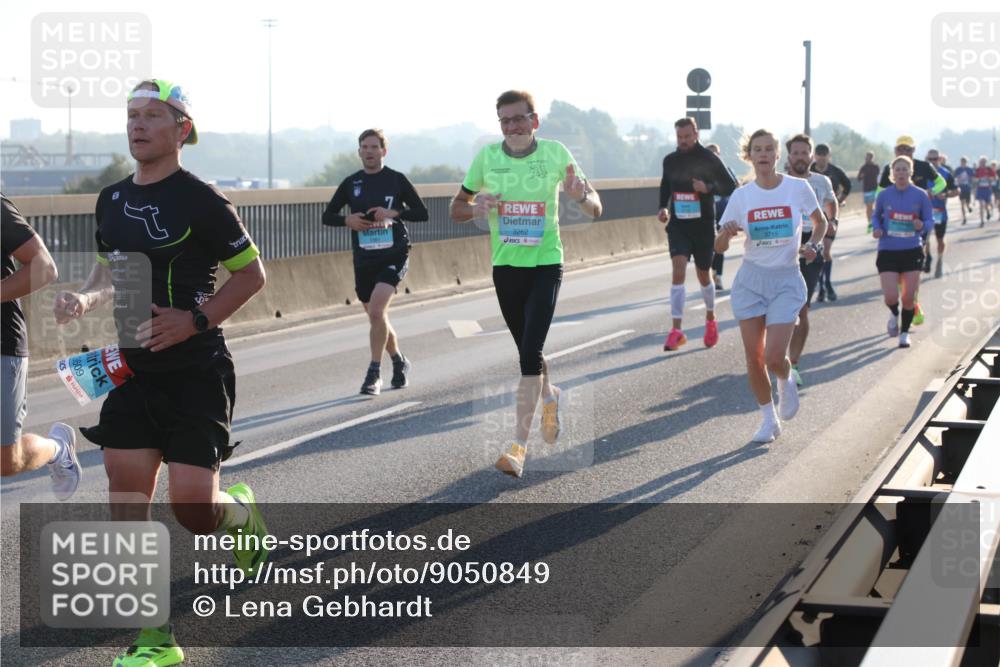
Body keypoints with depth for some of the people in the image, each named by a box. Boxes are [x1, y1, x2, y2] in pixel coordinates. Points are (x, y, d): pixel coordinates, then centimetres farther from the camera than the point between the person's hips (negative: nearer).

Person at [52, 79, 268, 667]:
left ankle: (240, 512, 31)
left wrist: (195, 320, -17)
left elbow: (252, 273, -7)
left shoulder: (200, 200, -11)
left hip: (196, 371, -6)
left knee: (192, 507, -8)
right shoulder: (112, 200, 8)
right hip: (134, 369, 6)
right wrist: (84, 300, 0)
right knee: (126, 506, -1)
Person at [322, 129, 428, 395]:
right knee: (377, 316, 12)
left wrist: (394, 213, -15)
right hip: (364, 260, 5)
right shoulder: (351, 183, 8)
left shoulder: (397, 180, 0)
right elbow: (327, 216, 12)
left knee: (376, 310, -21)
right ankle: (399, 362, 36)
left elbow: (422, 213, 0)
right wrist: (347, 220, -9)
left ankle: (374, 373, -14)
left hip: (394, 256, -4)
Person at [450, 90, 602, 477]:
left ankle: (520, 443, -14)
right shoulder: (487, 156, -2)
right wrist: (475, 209, -17)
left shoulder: (555, 153, -6)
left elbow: (595, 209, -1)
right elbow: (456, 209, 7)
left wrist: (580, 196, -25)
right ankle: (549, 396, 47)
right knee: (526, 349, 15)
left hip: (546, 262, -3)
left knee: (530, 351, -15)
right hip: (505, 266, 3)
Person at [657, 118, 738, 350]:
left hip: (703, 226, -2)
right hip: (677, 225, 2)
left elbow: (730, 186, -4)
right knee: (678, 272, -16)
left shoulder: (709, 159, -6)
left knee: (703, 276, 11)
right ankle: (676, 331, -19)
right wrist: (663, 207, 5)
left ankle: (711, 319, 39)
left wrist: (709, 188, -21)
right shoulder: (670, 161, 5)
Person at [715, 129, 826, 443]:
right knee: (754, 357, 2)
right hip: (751, 279, 2)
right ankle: (769, 420, 21)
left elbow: (820, 222, 13)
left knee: (774, 357, -12)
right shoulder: (741, 196, -1)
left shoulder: (798, 188, -5)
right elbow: (719, 247, 2)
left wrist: (813, 245, -6)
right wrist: (727, 234, -20)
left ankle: (787, 382, 25)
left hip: (786, 280, -2)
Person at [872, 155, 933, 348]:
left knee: (909, 298, 3)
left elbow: (930, 220, 3)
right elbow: (876, 216, 13)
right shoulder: (884, 195, -1)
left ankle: (905, 333, 26)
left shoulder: (920, 195, -3)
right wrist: (876, 229, -7)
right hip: (888, 251, 0)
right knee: (891, 297, -11)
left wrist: (922, 225, -19)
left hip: (912, 251, 0)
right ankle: (894, 315, 26)